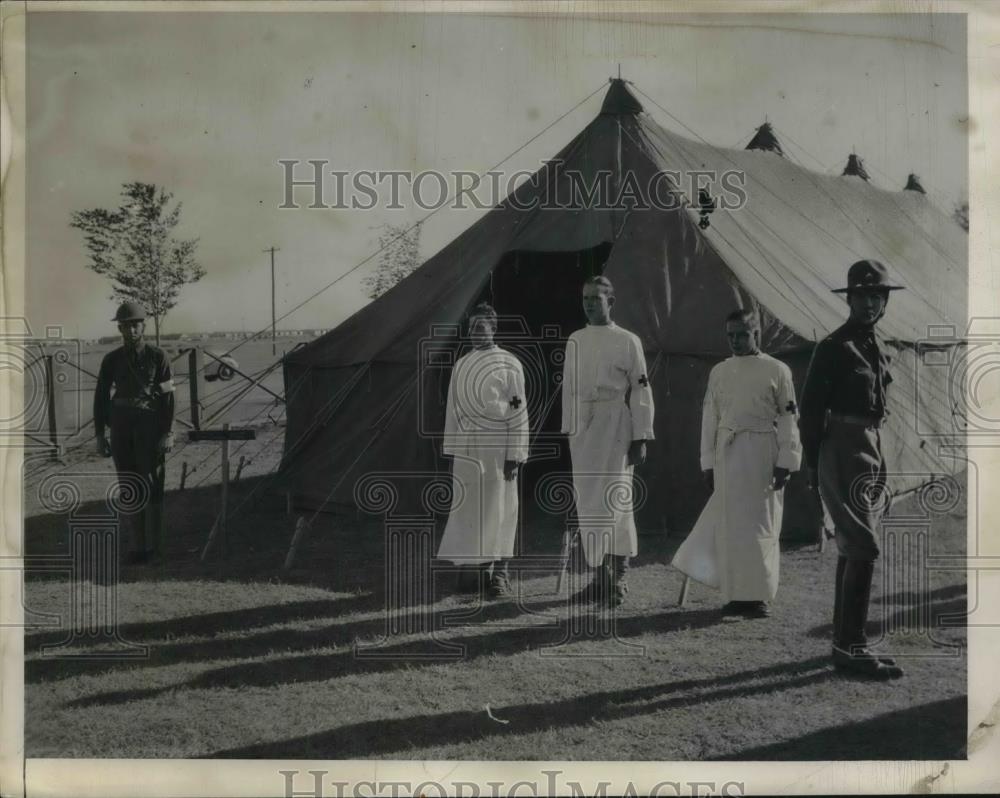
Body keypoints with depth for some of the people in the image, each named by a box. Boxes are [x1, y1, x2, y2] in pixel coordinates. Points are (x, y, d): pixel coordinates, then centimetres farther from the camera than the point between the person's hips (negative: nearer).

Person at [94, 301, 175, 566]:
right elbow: (101, 397, 6)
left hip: (149, 427, -3)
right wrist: (100, 435, 1)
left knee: (151, 484, -4)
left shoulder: (158, 357, -3)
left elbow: (168, 397, -5)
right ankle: (136, 546, 11)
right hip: (121, 427, 3)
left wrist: (168, 433, -12)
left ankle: (154, 545, 4)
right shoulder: (111, 360, 5)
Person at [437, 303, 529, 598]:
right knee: (471, 510, 5)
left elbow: (518, 413, -6)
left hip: (496, 447, -5)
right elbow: (453, 409, 14)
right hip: (467, 449, 5)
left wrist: (514, 455, -11)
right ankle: (481, 569, 15)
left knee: (499, 510, -1)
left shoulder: (509, 364, -3)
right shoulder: (460, 366, 12)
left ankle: (500, 574, 7)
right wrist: (451, 451, 10)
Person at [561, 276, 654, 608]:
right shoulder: (575, 341, 13)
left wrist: (641, 438, -7)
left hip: (614, 426, -5)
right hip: (583, 428, 5)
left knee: (612, 500, -7)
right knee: (587, 503, 6)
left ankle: (617, 577, -1)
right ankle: (601, 577, 15)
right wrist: (568, 430, 12)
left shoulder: (627, 341, -2)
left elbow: (641, 392, -3)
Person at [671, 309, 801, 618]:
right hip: (728, 455, 3)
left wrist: (785, 462, -6)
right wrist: (708, 463, 5)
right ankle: (738, 595, 12)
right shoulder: (719, 372, 9)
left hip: (764, 455, -2)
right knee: (731, 524, 3)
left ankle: (758, 595, 12)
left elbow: (788, 419, -1)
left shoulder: (777, 370, 1)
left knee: (761, 524, 2)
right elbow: (710, 418, 9)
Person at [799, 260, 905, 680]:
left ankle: (845, 641, 22)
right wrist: (813, 464, -11)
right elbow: (811, 407, -10)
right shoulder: (834, 346, -10)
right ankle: (851, 646, -5)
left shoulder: (875, 347, 14)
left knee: (852, 549, 13)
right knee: (863, 547, -11)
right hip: (844, 448, -9)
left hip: (871, 448, 9)